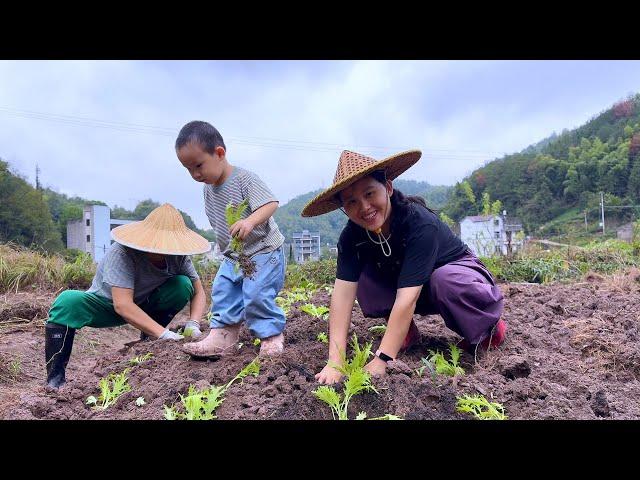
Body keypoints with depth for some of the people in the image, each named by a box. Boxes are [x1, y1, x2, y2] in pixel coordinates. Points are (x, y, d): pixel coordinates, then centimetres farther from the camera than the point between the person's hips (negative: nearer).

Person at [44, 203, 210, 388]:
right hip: (106, 303, -3)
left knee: (183, 285, -22)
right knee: (68, 302, -34)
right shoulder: (123, 253, -34)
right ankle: (55, 379, -21)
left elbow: (198, 292, -10)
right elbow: (122, 305, -42)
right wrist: (163, 333, -46)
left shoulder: (178, 256, -19)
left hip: (144, 304, 4)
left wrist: (193, 324, -29)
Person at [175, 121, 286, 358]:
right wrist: (227, 250, 16)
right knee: (222, 291, 4)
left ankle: (272, 335, 4)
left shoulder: (244, 179, -19)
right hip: (233, 256, 8)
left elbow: (270, 203, -28)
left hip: (263, 251, -8)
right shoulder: (208, 188, 5)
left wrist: (250, 221, -46)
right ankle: (222, 336, 11)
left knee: (256, 294, -14)